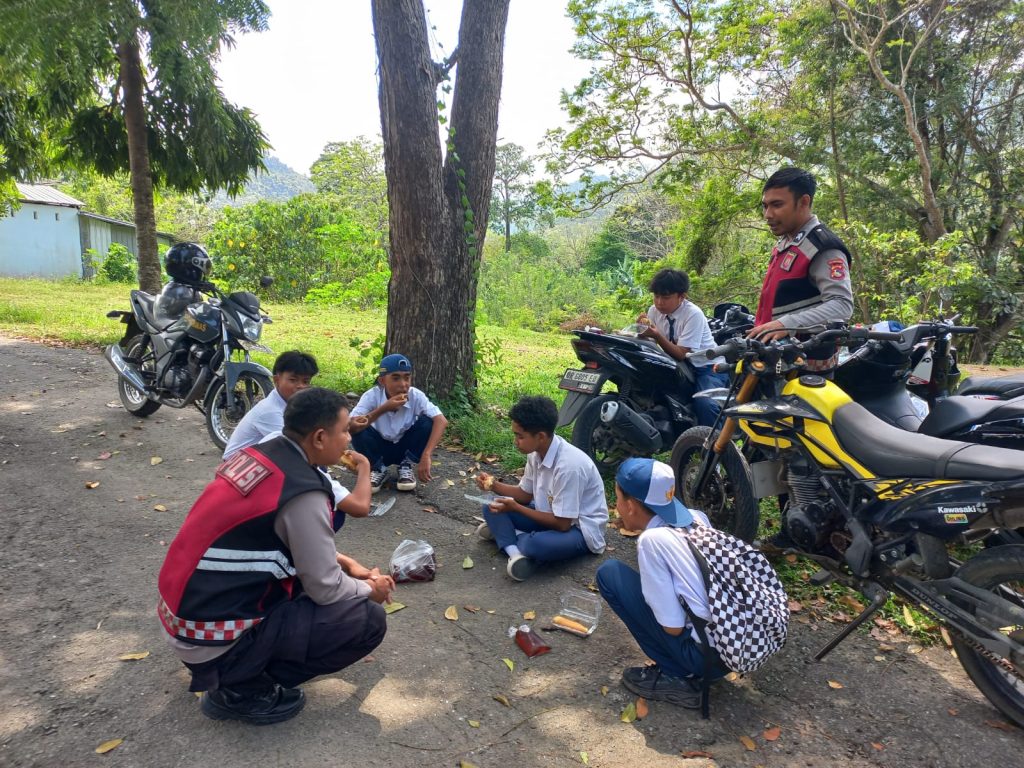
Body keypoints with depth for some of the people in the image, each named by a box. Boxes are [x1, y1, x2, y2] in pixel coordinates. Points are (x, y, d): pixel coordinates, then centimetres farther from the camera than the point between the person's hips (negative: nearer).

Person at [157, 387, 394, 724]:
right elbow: (325, 590, -13)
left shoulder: (259, 455, 2)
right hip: (211, 638, -9)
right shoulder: (303, 493, -23)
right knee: (368, 619, -7)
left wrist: (344, 562, 14)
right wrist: (370, 589, 6)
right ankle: (240, 689, 1)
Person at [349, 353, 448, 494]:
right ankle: (378, 468, -3)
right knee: (359, 430, -30)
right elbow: (351, 427, -35)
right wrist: (383, 409, -43)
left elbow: (441, 421, -34)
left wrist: (426, 455, -44)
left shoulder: (416, 395, -23)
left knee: (427, 422, -26)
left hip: (406, 447, 1)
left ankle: (406, 466, -4)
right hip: (380, 448, -1)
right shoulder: (372, 395, -24)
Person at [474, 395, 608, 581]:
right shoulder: (536, 453, -7)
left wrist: (515, 508, -23)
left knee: (536, 545, -37)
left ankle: (503, 533, -6)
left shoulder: (569, 465, -31)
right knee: (492, 508, -4)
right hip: (552, 514, 8)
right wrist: (494, 485, -9)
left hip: (581, 529, -8)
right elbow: (526, 494, 8)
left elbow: (562, 523, -26)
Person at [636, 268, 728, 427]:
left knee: (706, 405, -32)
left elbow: (681, 354, -24)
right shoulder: (654, 311, -3)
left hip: (707, 367, -6)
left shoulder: (693, 314, -20)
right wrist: (643, 330, -26)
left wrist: (657, 335, -36)